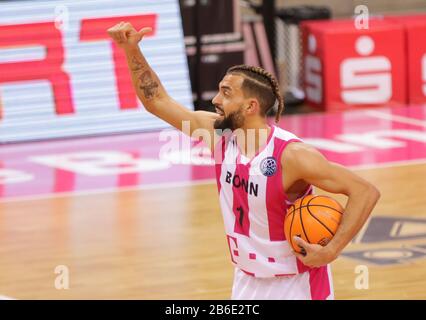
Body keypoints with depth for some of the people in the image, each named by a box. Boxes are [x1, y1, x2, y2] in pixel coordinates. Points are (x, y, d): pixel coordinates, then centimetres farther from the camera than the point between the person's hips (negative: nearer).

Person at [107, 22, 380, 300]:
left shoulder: (292, 155, -25)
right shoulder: (219, 134, -6)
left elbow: (366, 191, -24)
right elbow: (157, 101, 2)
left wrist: (330, 251, -29)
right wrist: (132, 50, -8)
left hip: (296, 284, -6)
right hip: (248, 281, 6)